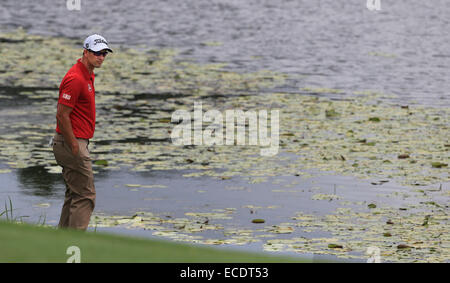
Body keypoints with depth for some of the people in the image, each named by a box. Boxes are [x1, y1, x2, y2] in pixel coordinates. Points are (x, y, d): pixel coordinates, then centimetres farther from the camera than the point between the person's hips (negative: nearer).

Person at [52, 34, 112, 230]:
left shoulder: (88, 76, 13)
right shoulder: (75, 78, -19)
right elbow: (62, 115, -22)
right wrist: (75, 147, -21)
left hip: (76, 142, 11)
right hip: (72, 142, -11)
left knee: (74, 195, 16)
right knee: (85, 196, -9)